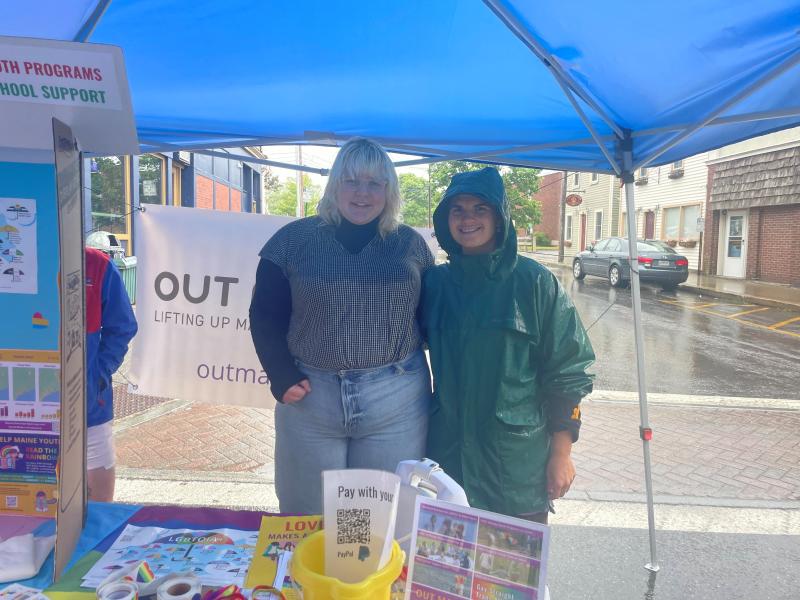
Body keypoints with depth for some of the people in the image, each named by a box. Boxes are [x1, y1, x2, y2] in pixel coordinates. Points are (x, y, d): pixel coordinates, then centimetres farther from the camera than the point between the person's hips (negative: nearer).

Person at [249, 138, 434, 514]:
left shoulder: (411, 245, 6)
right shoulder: (293, 240, 1)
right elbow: (265, 316, 4)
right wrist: (283, 378, -8)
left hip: (396, 402, 1)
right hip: (310, 398, 0)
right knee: (307, 520, 15)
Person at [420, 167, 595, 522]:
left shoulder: (533, 281, -7)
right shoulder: (435, 282, 3)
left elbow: (566, 371, -5)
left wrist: (561, 453, -6)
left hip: (518, 461, -2)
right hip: (447, 455, 3)